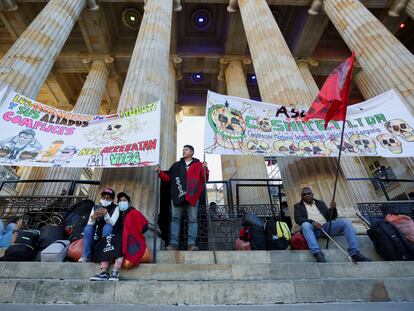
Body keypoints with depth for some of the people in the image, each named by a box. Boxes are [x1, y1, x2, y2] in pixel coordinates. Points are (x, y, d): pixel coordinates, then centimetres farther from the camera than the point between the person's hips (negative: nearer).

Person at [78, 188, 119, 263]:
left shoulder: (115, 208, -6)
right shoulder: (95, 207, 3)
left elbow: (112, 223, -21)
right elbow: (89, 224, -7)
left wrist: (106, 214, -39)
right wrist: (92, 218, -30)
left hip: (108, 235, -3)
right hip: (95, 234, 3)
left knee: (107, 226, -32)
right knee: (88, 227, -24)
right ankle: (86, 256, -20)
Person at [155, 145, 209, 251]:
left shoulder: (198, 164, 11)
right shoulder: (176, 165, 20)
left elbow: (205, 179, 2)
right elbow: (168, 177, 19)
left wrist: (205, 169, -16)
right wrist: (160, 172, 5)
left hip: (192, 196, -2)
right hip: (177, 195, 3)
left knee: (192, 219, -3)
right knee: (175, 218, 0)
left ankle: (191, 243, -1)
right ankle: (174, 243, 3)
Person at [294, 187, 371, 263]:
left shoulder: (320, 203, 25)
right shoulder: (298, 206, 16)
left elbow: (331, 217, 18)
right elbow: (298, 219, -1)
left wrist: (333, 209, -5)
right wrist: (312, 222, -18)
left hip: (326, 226, 4)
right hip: (313, 228, -3)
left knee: (346, 221, -18)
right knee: (305, 225, -38)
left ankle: (354, 252, -24)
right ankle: (317, 253, -48)